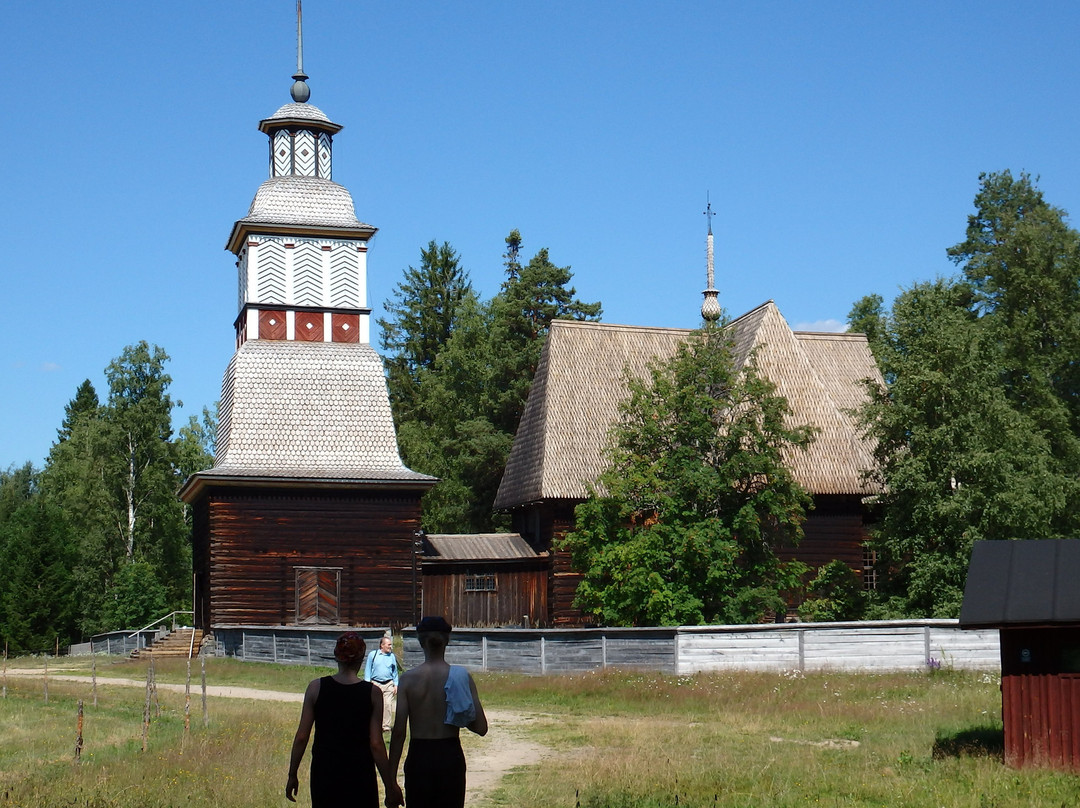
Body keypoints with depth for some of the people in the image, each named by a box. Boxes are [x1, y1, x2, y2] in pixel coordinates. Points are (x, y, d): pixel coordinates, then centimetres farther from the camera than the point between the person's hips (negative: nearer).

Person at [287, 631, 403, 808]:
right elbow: (376, 745, -8)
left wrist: (292, 775, 8)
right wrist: (391, 786, 0)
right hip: (360, 775, -1)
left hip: (324, 774, 1)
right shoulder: (372, 693, -7)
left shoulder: (316, 688, -4)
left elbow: (301, 737, -3)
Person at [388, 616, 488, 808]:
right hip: (451, 756, 1)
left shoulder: (408, 678, -6)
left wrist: (391, 779, -2)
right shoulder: (461, 677, -4)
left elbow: (399, 731, -8)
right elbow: (481, 728, -6)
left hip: (419, 757, -1)